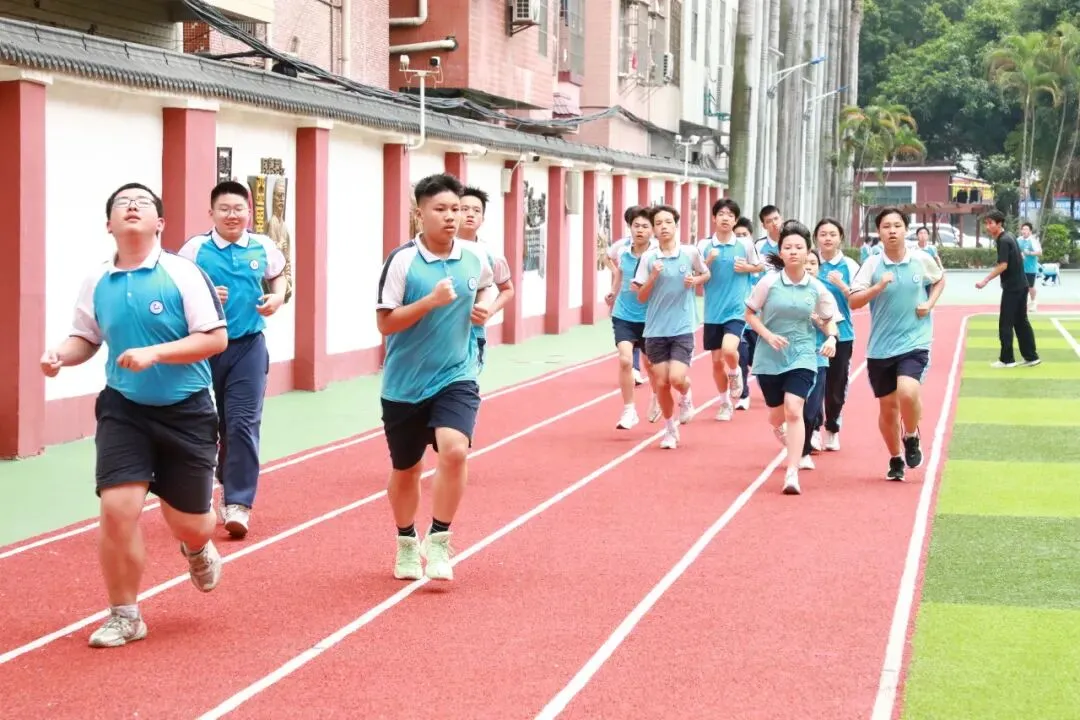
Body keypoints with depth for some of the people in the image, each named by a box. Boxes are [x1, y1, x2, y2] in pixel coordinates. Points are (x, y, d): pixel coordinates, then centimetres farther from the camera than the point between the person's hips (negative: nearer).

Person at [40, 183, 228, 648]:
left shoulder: (182, 273, -12)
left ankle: (197, 549, 48)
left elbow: (216, 338, -15)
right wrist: (61, 355, -10)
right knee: (117, 508, -11)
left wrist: (155, 353, -25)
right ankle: (124, 616, 8)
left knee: (188, 521, 7)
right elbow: (86, 339, 12)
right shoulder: (96, 282, 0)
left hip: (185, 412, -2)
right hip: (124, 409, 2)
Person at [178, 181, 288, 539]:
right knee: (207, 426, 11)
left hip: (248, 347, 0)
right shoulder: (195, 248, -6)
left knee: (243, 424, -7)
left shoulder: (263, 247, 2)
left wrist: (278, 298, 2)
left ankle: (238, 503, -5)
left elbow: (279, 275, 21)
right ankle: (229, 487, 31)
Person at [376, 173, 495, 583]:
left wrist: (484, 304, 0)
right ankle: (407, 545, 37)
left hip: (455, 377, 1)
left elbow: (487, 286, 22)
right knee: (405, 470, 13)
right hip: (405, 384, -1)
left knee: (454, 450, -23)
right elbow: (384, 323, -15)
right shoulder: (402, 261, -14)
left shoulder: (475, 257, -2)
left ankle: (438, 541, -6)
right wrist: (431, 301, -26)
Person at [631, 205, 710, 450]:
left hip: (682, 328, -1)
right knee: (661, 383, 2)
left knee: (676, 378, -16)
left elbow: (706, 274, 17)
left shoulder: (690, 253, -2)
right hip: (655, 330, 1)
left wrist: (695, 280, -4)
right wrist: (653, 276, -15)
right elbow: (641, 297, 1)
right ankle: (670, 429, 24)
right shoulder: (648, 258, -2)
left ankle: (686, 396, 21)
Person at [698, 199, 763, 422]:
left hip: (736, 310, -2)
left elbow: (760, 266, 12)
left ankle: (735, 373, 10)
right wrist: (708, 261, -16)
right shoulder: (704, 246, 0)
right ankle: (725, 403, 27)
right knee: (717, 361, 8)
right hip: (713, 312, 2)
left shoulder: (745, 245, -3)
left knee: (729, 350, -25)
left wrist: (746, 267, -8)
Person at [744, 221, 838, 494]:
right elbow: (750, 314, 1)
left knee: (794, 409, -19)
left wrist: (831, 337, -10)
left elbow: (829, 318, 11)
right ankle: (780, 429, 55)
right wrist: (768, 335, -15)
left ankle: (792, 473, -19)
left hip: (802, 356, -1)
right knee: (777, 414, 14)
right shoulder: (769, 282, -8)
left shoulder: (816, 288, -4)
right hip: (769, 358, 1)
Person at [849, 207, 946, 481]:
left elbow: (940, 280, 19)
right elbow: (853, 302, -10)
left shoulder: (922, 260, -2)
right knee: (887, 407, 9)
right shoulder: (872, 264, -5)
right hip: (880, 347, 1)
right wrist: (879, 286, -25)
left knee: (908, 392, -25)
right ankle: (895, 459, 31)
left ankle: (911, 438, 5)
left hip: (914, 342, -1)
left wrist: (930, 303, 2)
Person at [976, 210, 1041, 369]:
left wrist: (985, 281, -27)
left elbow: (1003, 265, -26)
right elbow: (1019, 259, 22)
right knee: (1021, 322, 13)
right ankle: (1031, 356, 13)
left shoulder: (1003, 241, -17)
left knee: (1005, 324, -3)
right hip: (1021, 285, 10)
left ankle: (1007, 359, 1)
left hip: (1012, 287, -10)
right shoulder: (1009, 236, 12)